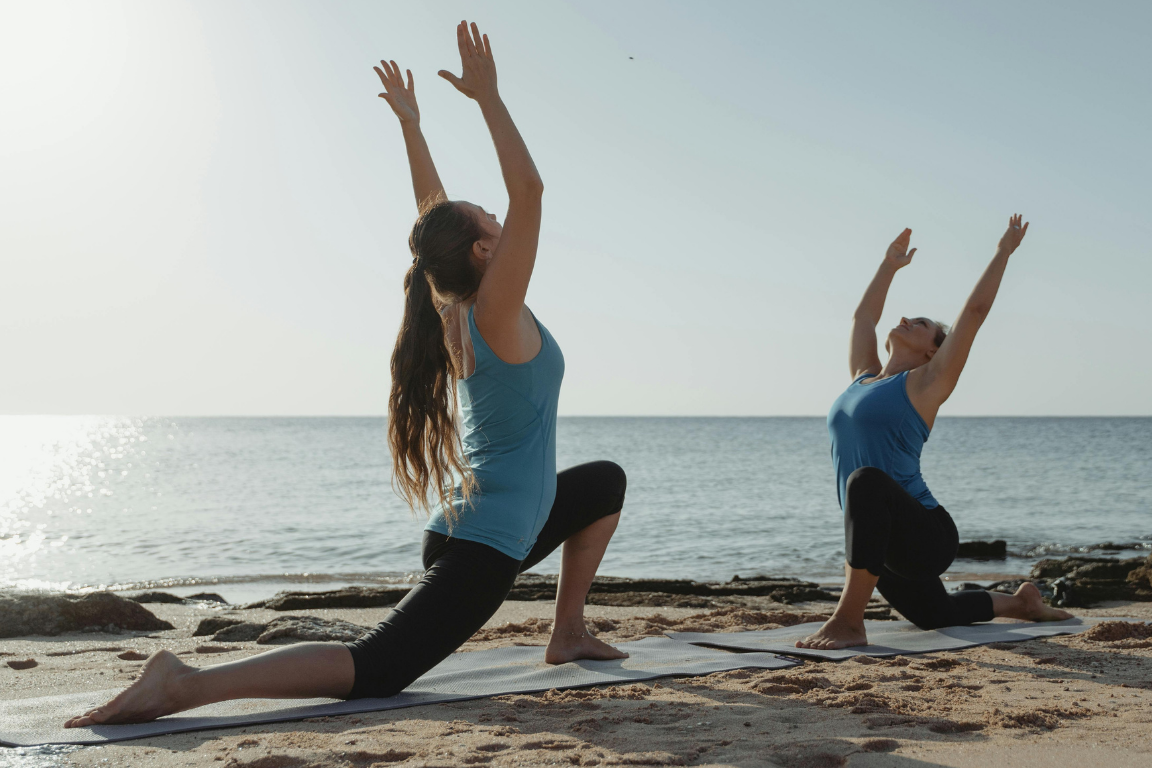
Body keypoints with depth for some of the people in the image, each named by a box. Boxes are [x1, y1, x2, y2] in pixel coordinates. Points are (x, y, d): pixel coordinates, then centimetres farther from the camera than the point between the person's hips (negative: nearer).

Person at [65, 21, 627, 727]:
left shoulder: (454, 312, 5)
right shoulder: (496, 313, -16)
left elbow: (435, 217, 18)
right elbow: (528, 190, -24)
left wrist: (411, 125, 20)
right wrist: (488, 97, -21)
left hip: (472, 526, 10)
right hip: (485, 545, -10)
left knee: (606, 483, 30)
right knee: (372, 669, -18)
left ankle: (568, 632, 30)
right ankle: (190, 683, -28)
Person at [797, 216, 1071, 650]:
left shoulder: (926, 384, -2)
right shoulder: (864, 377, 15)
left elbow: (974, 312, -4)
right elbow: (863, 316, 28)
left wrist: (1003, 252, 4)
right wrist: (890, 265, 38)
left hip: (927, 537, -9)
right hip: (885, 543, 9)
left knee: (867, 481, -40)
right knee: (934, 615, 29)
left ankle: (848, 622, -37)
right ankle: (1020, 602, 55)